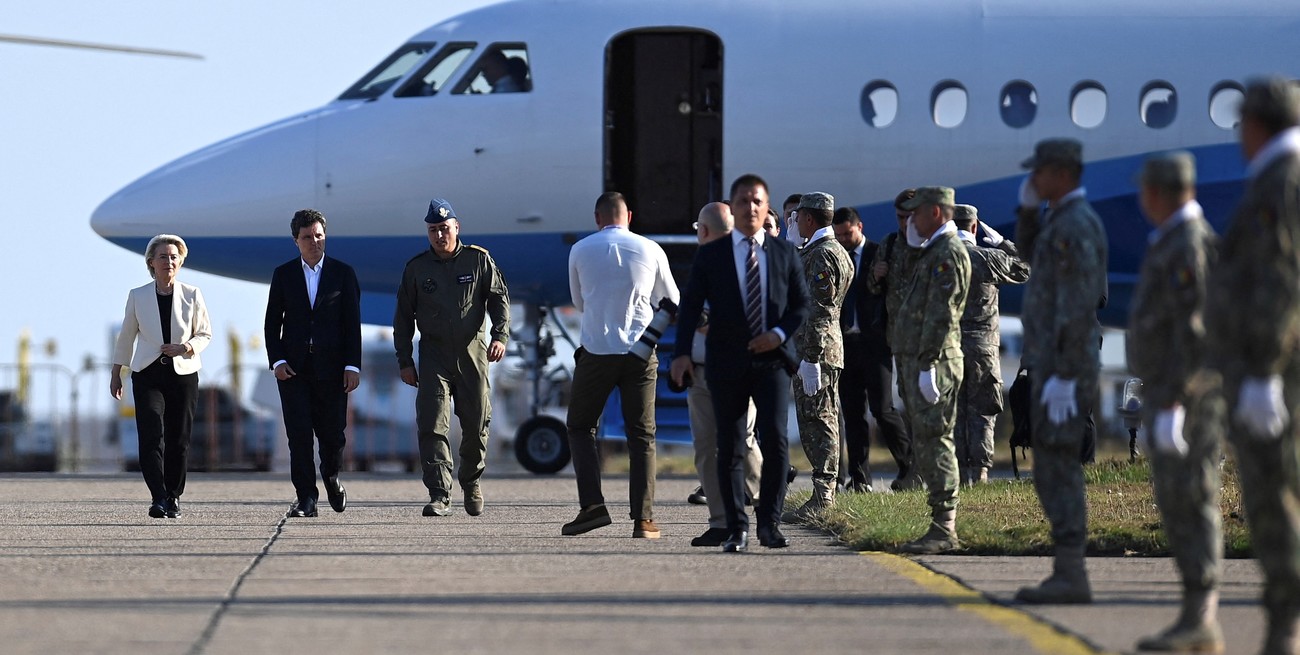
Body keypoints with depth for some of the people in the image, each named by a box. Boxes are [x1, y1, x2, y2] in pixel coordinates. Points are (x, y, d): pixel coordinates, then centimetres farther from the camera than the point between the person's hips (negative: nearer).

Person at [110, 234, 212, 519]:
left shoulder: (192, 296, 3)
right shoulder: (137, 296, 4)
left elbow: (205, 334, 10)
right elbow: (126, 336, 13)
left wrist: (187, 348, -11)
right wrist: (116, 373, 14)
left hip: (183, 373, 1)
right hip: (147, 374, -1)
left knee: (178, 440, 2)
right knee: (151, 436, -16)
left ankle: (173, 497, 16)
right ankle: (159, 498, -22)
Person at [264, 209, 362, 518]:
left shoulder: (343, 273, 4)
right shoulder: (283, 274, 7)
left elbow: (352, 324, 2)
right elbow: (272, 322, 8)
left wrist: (353, 366, -5)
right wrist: (277, 361, -5)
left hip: (331, 366, 0)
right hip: (293, 366, 0)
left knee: (333, 433, 3)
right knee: (299, 434, -6)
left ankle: (331, 478, 33)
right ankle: (306, 498, -3)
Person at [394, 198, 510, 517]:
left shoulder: (478, 260, 3)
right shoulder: (416, 267, 5)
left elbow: (499, 298, 2)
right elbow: (403, 316, 9)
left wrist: (500, 335, -15)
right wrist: (404, 360, 4)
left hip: (472, 353, 0)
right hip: (434, 356, 0)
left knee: (476, 425, 6)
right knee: (433, 426, -13)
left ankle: (471, 483, 31)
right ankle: (440, 496, -16)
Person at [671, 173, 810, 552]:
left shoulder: (784, 253, 9)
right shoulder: (711, 255, 5)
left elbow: (802, 303, 11)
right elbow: (691, 305, 1)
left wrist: (780, 334, -8)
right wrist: (682, 353, -11)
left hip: (772, 360, 0)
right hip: (726, 362, 0)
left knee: (775, 440, -12)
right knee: (729, 447, 2)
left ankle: (769, 523, -1)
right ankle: (736, 529, 9)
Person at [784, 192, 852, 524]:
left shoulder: (823, 254, -15)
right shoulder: (829, 251, 18)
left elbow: (819, 310, -21)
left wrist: (810, 359, -23)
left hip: (816, 350, -11)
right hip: (811, 350, 11)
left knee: (818, 423, -10)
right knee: (815, 424, 11)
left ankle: (823, 499, -10)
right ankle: (823, 496, 13)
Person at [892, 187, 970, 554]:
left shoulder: (948, 252, -12)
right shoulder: (932, 252, 21)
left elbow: (941, 314, -20)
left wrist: (928, 363, -24)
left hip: (933, 362, -11)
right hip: (916, 361, 11)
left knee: (934, 441, -12)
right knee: (926, 443, 10)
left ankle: (944, 530, -14)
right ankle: (943, 527, 12)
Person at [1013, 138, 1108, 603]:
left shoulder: (1076, 226, -17)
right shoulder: (1063, 219, 15)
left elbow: (1079, 307, -22)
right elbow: (1029, 254, 34)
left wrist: (1063, 377, -24)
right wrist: (1028, 207, 16)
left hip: (1064, 366, -10)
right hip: (1051, 363, 10)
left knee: (1057, 469, -10)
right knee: (1054, 471, 11)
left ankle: (1070, 577, -11)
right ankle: (1067, 576, 12)